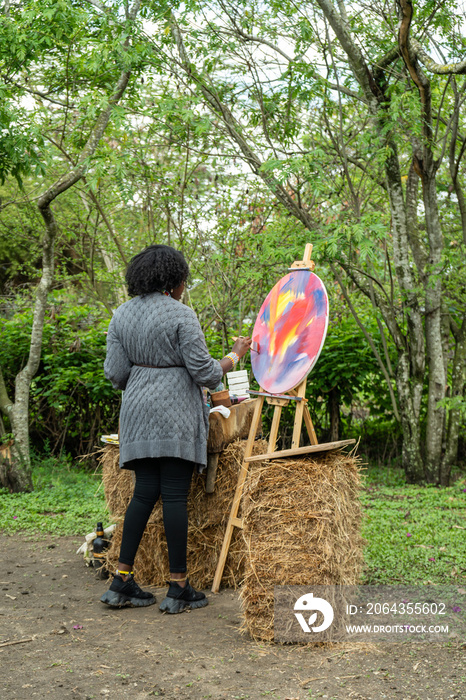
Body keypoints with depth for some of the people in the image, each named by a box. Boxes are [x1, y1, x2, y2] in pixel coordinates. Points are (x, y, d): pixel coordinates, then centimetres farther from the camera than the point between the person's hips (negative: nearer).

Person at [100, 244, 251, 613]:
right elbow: (205, 372, -10)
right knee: (175, 495, -3)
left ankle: (122, 582, 9)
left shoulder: (122, 314, 8)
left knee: (145, 492, 9)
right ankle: (179, 588, 4)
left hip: (138, 410, 6)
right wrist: (235, 355, 6)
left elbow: (115, 372, 7)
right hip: (175, 412, -6)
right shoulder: (181, 315, -9)